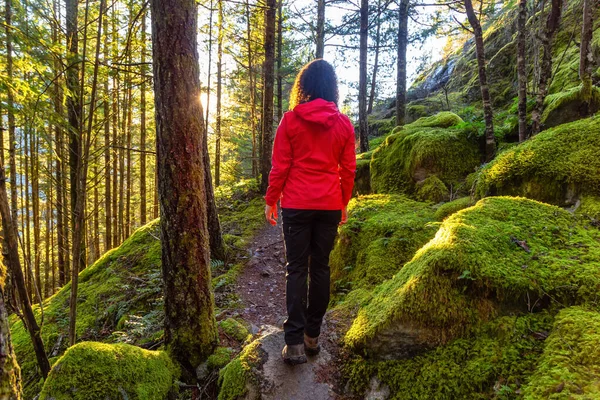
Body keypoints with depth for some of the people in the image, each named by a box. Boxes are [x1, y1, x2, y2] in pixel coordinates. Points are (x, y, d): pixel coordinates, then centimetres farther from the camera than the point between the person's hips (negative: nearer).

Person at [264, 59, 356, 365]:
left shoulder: (291, 120, -4)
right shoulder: (343, 123, 3)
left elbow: (280, 165, -4)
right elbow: (348, 168, 6)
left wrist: (271, 200, 5)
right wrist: (344, 203, 17)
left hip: (297, 204, -2)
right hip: (330, 205, 3)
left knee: (296, 268, 3)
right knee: (320, 267, 12)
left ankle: (295, 342, 2)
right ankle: (313, 335, 21)